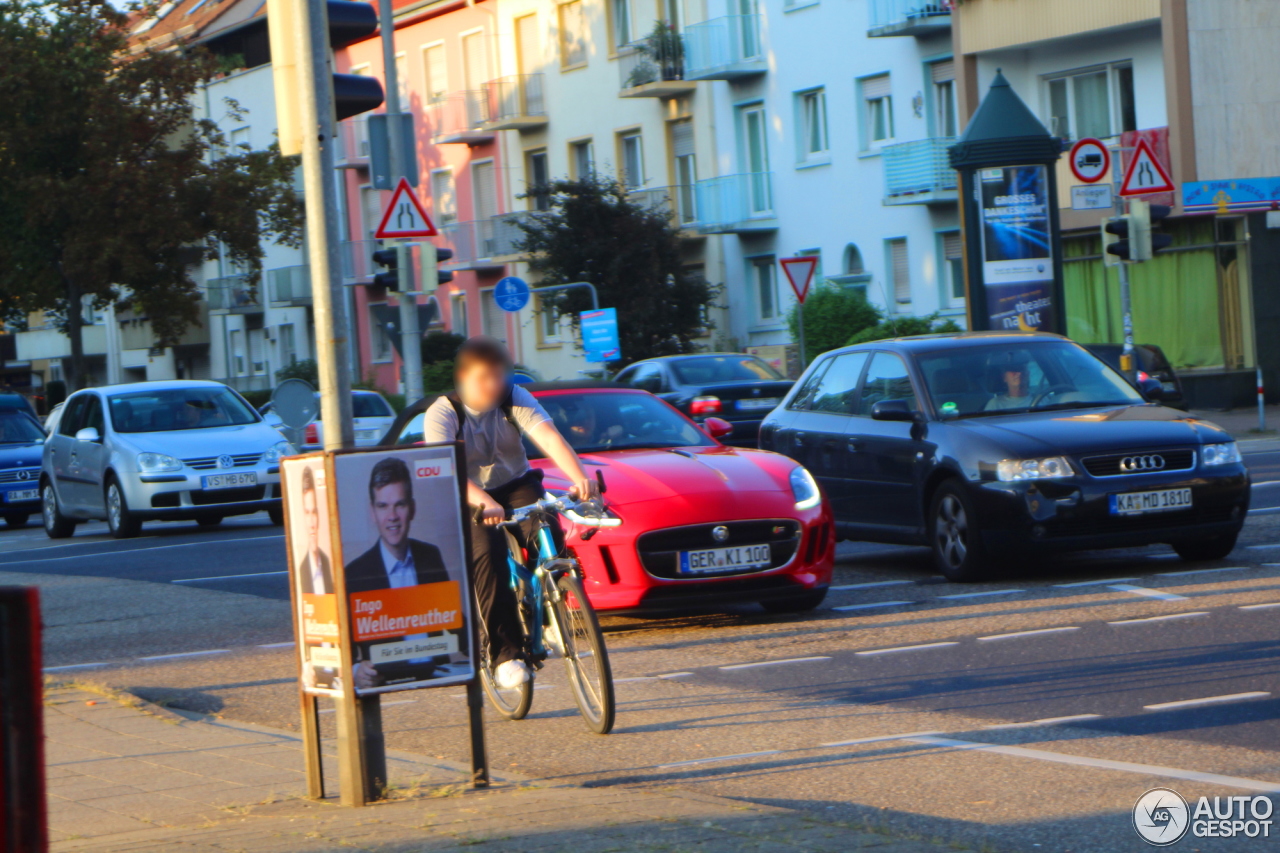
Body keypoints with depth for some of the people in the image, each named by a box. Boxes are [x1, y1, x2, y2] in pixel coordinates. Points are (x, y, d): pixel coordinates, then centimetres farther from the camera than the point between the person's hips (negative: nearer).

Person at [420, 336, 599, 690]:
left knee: (548, 535, -30)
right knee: (488, 554, -31)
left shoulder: (515, 399, -8)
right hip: (469, 500, -2)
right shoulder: (441, 414, -15)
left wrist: (579, 477, -45)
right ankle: (506, 653, -28)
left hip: (517, 486, 2)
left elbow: (548, 437, -25)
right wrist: (484, 503, -50)